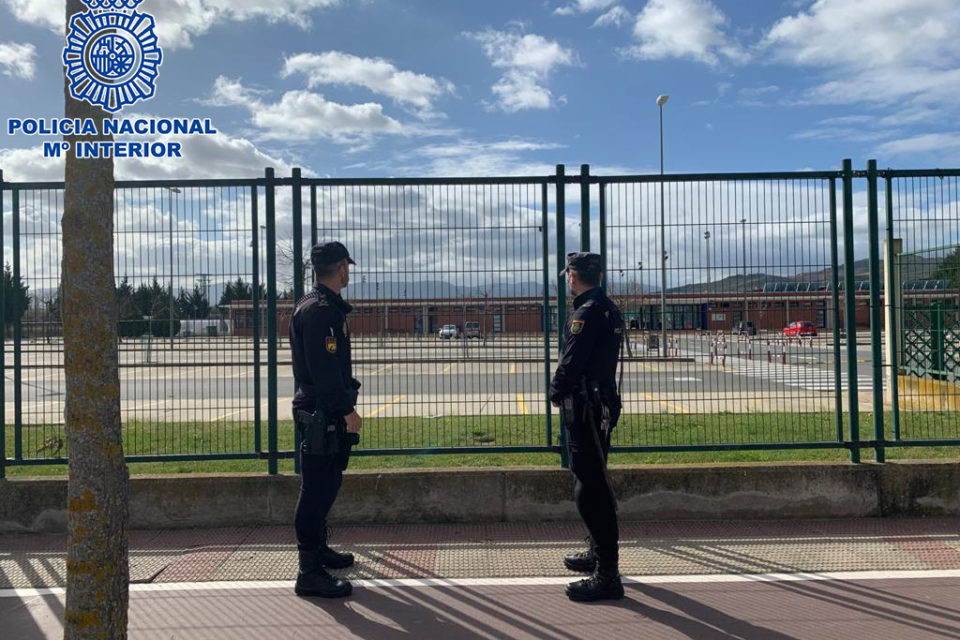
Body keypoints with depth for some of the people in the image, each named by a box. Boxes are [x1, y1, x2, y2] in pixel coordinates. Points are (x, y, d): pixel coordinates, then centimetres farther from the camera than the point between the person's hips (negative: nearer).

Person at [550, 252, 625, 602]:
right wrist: (565, 391, 16)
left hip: (586, 409, -11)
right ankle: (599, 554, 36)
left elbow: (571, 362, -18)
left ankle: (607, 576, -3)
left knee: (590, 490, -8)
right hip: (602, 403, 11)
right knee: (594, 483, 22)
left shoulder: (587, 313, -17)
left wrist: (556, 392, -1)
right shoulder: (609, 310, 14)